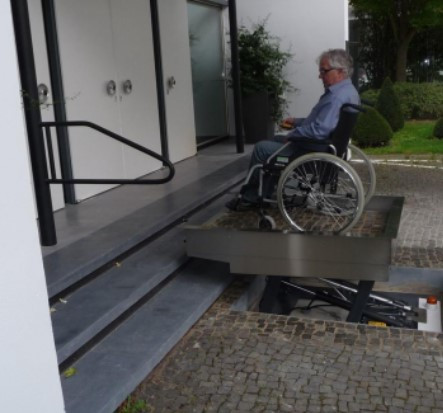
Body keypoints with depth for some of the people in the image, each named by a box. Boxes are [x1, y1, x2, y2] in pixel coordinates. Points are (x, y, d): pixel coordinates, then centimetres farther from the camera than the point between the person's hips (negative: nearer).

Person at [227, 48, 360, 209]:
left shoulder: (337, 97, -27)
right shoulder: (347, 90, 8)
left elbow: (318, 131, -34)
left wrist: (292, 134, -18)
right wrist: (297, 122, 15)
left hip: (314, 151, -11)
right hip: (325, 146, 11)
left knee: (261, 148, -1)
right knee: (276, 140, 25)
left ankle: (249, 196, 18)